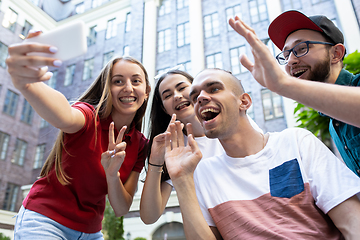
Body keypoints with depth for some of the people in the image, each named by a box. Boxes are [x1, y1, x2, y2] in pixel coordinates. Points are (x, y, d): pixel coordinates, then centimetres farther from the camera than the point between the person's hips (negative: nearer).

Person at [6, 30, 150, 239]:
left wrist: (112, 175, -25)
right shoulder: (89, 115, -17)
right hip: (46, 221, -4)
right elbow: (65, 117, -42)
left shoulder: (141, 144, -4)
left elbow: (122, 209, -6)